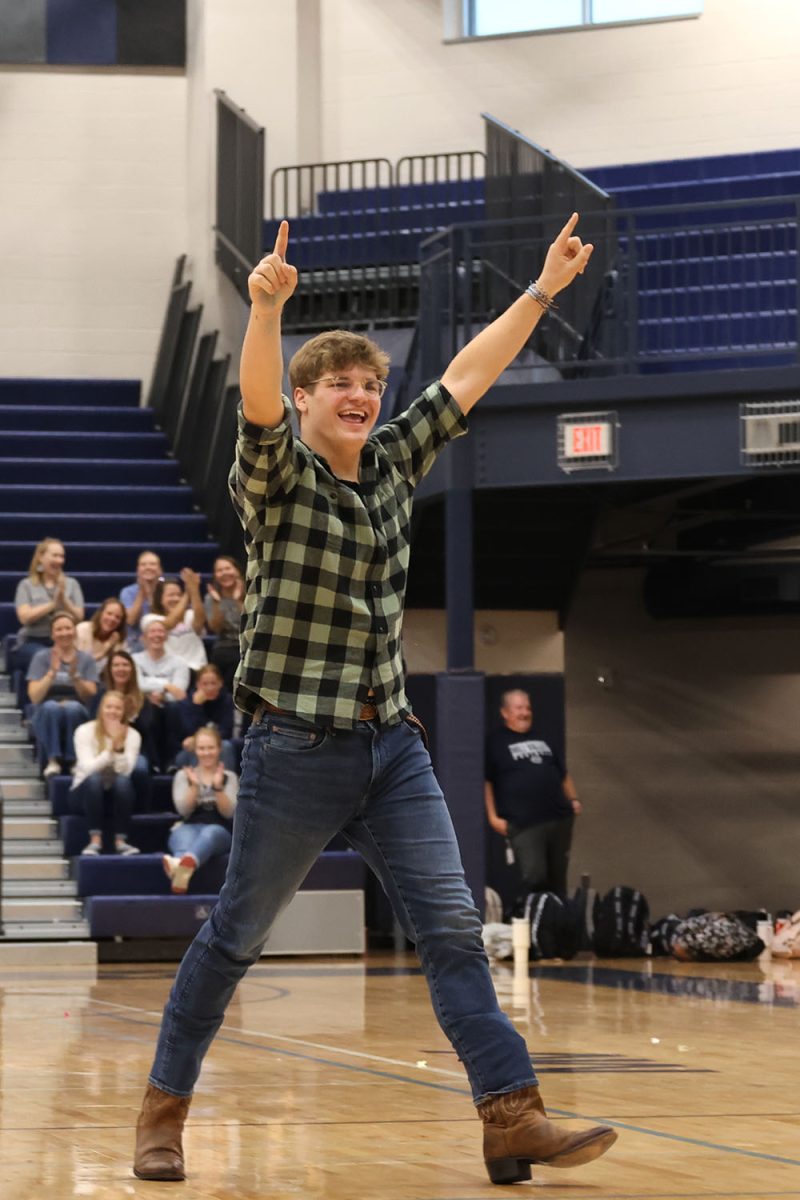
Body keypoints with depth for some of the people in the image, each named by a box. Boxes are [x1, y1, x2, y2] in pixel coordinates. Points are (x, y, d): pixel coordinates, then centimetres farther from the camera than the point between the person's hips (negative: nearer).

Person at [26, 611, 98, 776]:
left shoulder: (86, 659, 10)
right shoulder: (41, 657, 7)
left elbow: (90, 696, 0)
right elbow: (34, 696, -3)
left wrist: (75, 676, -16)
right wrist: (52, 672, -16)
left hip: (78, 714, 0)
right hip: (45, 714, 0)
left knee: (72, 707, -36)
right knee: (51, 707, -36)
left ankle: (73, 761, -34)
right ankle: (53, 761, -40)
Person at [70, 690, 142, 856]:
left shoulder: (132, 735, -5)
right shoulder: (85, 731, -10)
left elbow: (125, 771, -19)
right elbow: (89, 768, -23)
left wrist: (119, 745, -32)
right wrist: (111, 746, -30)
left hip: (116, 795, 2)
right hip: (86, 793, -1)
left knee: (123, 781, -33)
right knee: (95, 779, -35)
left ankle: (121, 841, -31)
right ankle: (95, 840, -36)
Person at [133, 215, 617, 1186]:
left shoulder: (393, 465, 10)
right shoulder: (278, 478, -8)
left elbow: (467, 375, 14)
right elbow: (258, 403, -28)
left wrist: (544, 289, 13)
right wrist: (267, 306, -46)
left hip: (391, 742, 5)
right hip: (296, 749, -5)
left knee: (452, 929, -4)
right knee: (234, 938, 5)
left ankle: (513, 1119, -7)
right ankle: (164, 1110, 20)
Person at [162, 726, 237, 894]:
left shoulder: (229, 777, 17)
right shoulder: (183, 775, 16)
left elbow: (228, 812, 1)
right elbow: (184, 810, 1)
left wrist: (218, 787, -16)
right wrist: (194, 786, -15)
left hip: (219, 831, 0)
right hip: (187, 828, 0)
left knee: (210, 832, -41)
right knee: (186, 839, -40)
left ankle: (184, 863, -78)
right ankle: (181, 866, -81)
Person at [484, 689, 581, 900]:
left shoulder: (541, 739, 21)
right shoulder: (495, 743, 3)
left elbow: (563, 774, 29)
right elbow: (485, 782, -1)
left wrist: (573, 799, 17)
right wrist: (493, 817, -8)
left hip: (560, 819, 6)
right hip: (524, 825, -6)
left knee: (558, 880, 10)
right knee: (534, 878, -16)